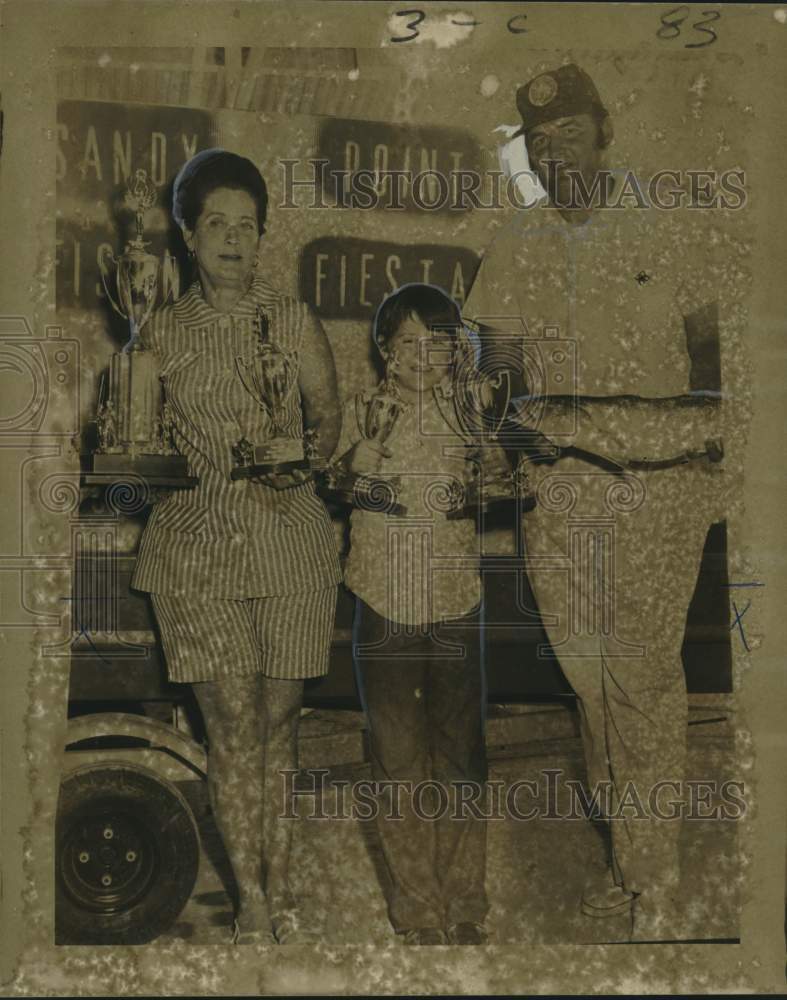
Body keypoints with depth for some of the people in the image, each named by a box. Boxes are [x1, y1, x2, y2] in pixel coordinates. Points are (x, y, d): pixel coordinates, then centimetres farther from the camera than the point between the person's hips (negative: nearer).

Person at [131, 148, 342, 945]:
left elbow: (328, 413, 10)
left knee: (278, 719, 5)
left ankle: (279, 887, 19)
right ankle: (253, 899, 11)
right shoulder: (163, 331, 6)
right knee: (230, 722, -1)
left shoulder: (293, 322, 5)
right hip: (199, 544, 0)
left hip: (288, 542, 0)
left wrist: (301, 467, -8)